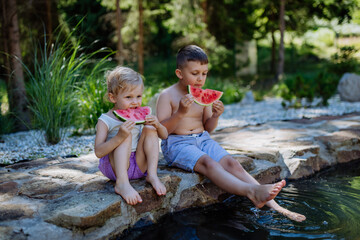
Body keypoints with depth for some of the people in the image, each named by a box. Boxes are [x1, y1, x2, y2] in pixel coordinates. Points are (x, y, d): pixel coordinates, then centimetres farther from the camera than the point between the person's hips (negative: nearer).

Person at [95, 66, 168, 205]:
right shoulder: (105, 120, -10)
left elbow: (164, 136, 9)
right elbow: (98, 152, -22)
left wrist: (157, 125, -15)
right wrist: (119, 136, -38)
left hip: (139, 165, 4)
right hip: (114, 166, -4)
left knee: (150, 129, -11)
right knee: (126, 135, -27)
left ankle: (152, 175, -18)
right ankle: (122, 183, -37)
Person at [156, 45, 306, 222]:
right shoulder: (167, 96, -6)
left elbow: (207, 128, 15)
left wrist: (215, 116, -7)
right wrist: (180, 113, -27)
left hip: (202, 139, 5)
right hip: (176, 143, -5)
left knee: (230, 162, -18)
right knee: (207, 162, -33)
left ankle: (271, 204, -25)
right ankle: (251, 192, -54)